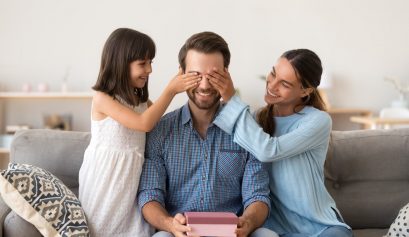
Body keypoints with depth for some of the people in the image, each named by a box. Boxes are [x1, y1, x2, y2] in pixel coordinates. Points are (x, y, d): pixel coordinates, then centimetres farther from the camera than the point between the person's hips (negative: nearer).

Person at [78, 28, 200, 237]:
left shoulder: (142, 101, 6)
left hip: (131, 181, 5)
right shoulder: (102, 99, -15)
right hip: (105, 179, -5)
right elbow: (144, 123, -24)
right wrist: (171, 89, -23)